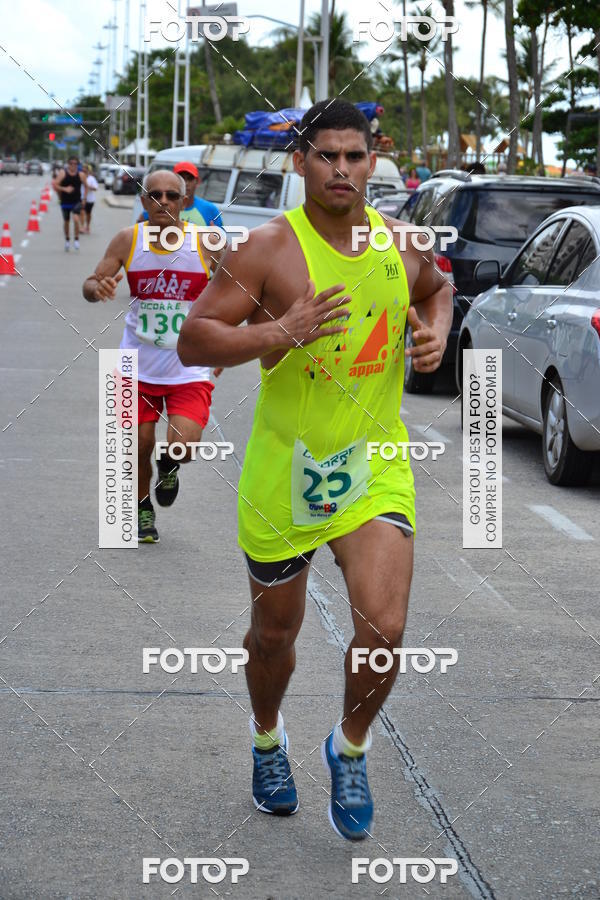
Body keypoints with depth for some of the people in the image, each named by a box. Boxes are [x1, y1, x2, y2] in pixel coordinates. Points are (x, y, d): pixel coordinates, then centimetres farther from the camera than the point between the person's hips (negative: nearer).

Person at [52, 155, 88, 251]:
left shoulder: (81, 175, -3)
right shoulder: (63, 173, -6)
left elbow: (85, 186, 11)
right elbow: (55, 185, -9)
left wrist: (84, 198, 5)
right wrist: (64, 189, -23)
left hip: (77, 201, -1)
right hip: (65, 202, 1)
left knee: (76, 219, -22)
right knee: (66, 221, 12)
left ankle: (76, 239, -9)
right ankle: (67, 240, 33)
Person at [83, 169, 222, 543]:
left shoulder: (206, 242, -7)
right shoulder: (129, 240, -4)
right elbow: (90, 285, -2)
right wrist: (98, 288, -22)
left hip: (189, 368, -2)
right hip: (140, 365, 2)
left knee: (183, 446, -17)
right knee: (140, 445, 7)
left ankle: (168, 467, 22)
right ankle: (143, 509, 36)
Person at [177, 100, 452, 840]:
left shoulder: (401, 243, 0)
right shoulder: (269, 249, -13)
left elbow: (437, 288, 24)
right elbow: (193, 341, -16)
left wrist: (436, 332, 2)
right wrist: (281, 332, -29)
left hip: (375, 463, 2)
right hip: (284, 467, -2)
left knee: (383, 628, -14)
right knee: (275, 631, 15)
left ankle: (349, 748, 15)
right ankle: (268, 738, 47)